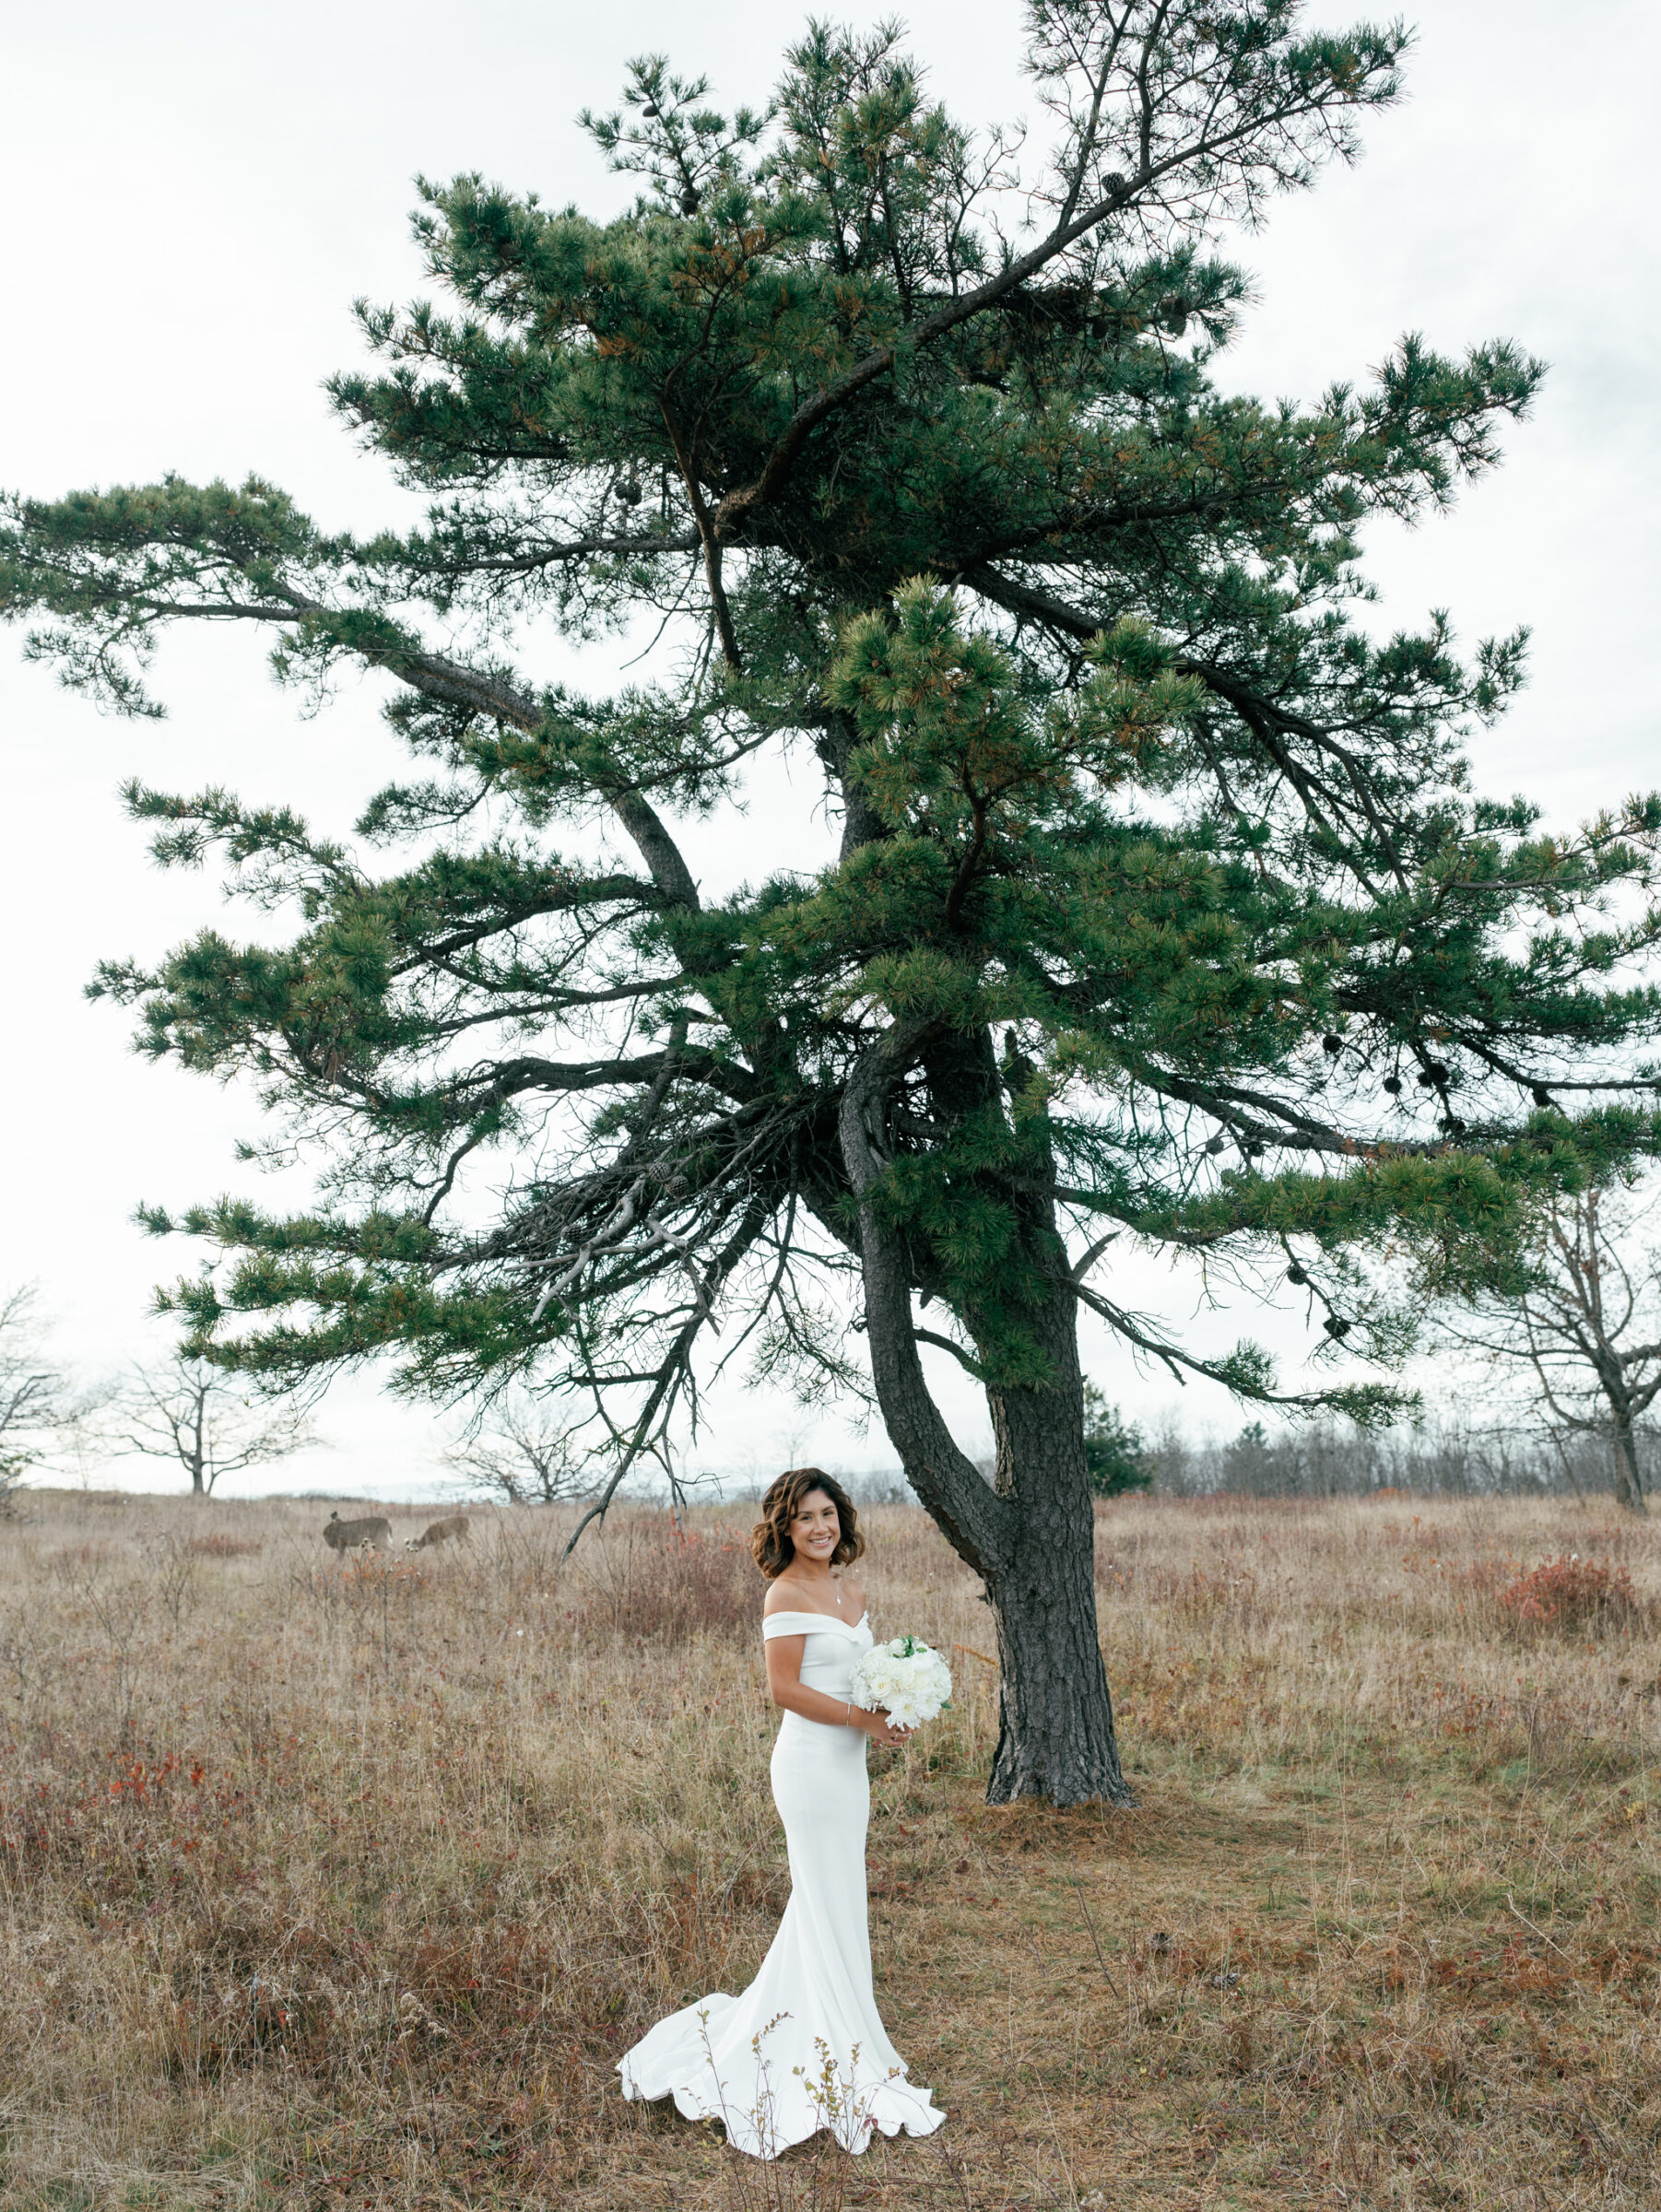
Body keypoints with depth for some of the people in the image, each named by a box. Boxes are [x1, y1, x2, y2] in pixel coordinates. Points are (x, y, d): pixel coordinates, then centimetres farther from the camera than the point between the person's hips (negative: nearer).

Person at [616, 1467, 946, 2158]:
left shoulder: (852, 1592, 11)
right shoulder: (786, 1595, -13)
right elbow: (785, 1689, -17)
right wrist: (862, 1719, -16)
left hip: (848, 1764, 9)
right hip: (811, 1761, -9)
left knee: (819, 1905, 17)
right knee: (833, 1912, 0)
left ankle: (751, 2032, 32)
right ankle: (848, 2070, 13)